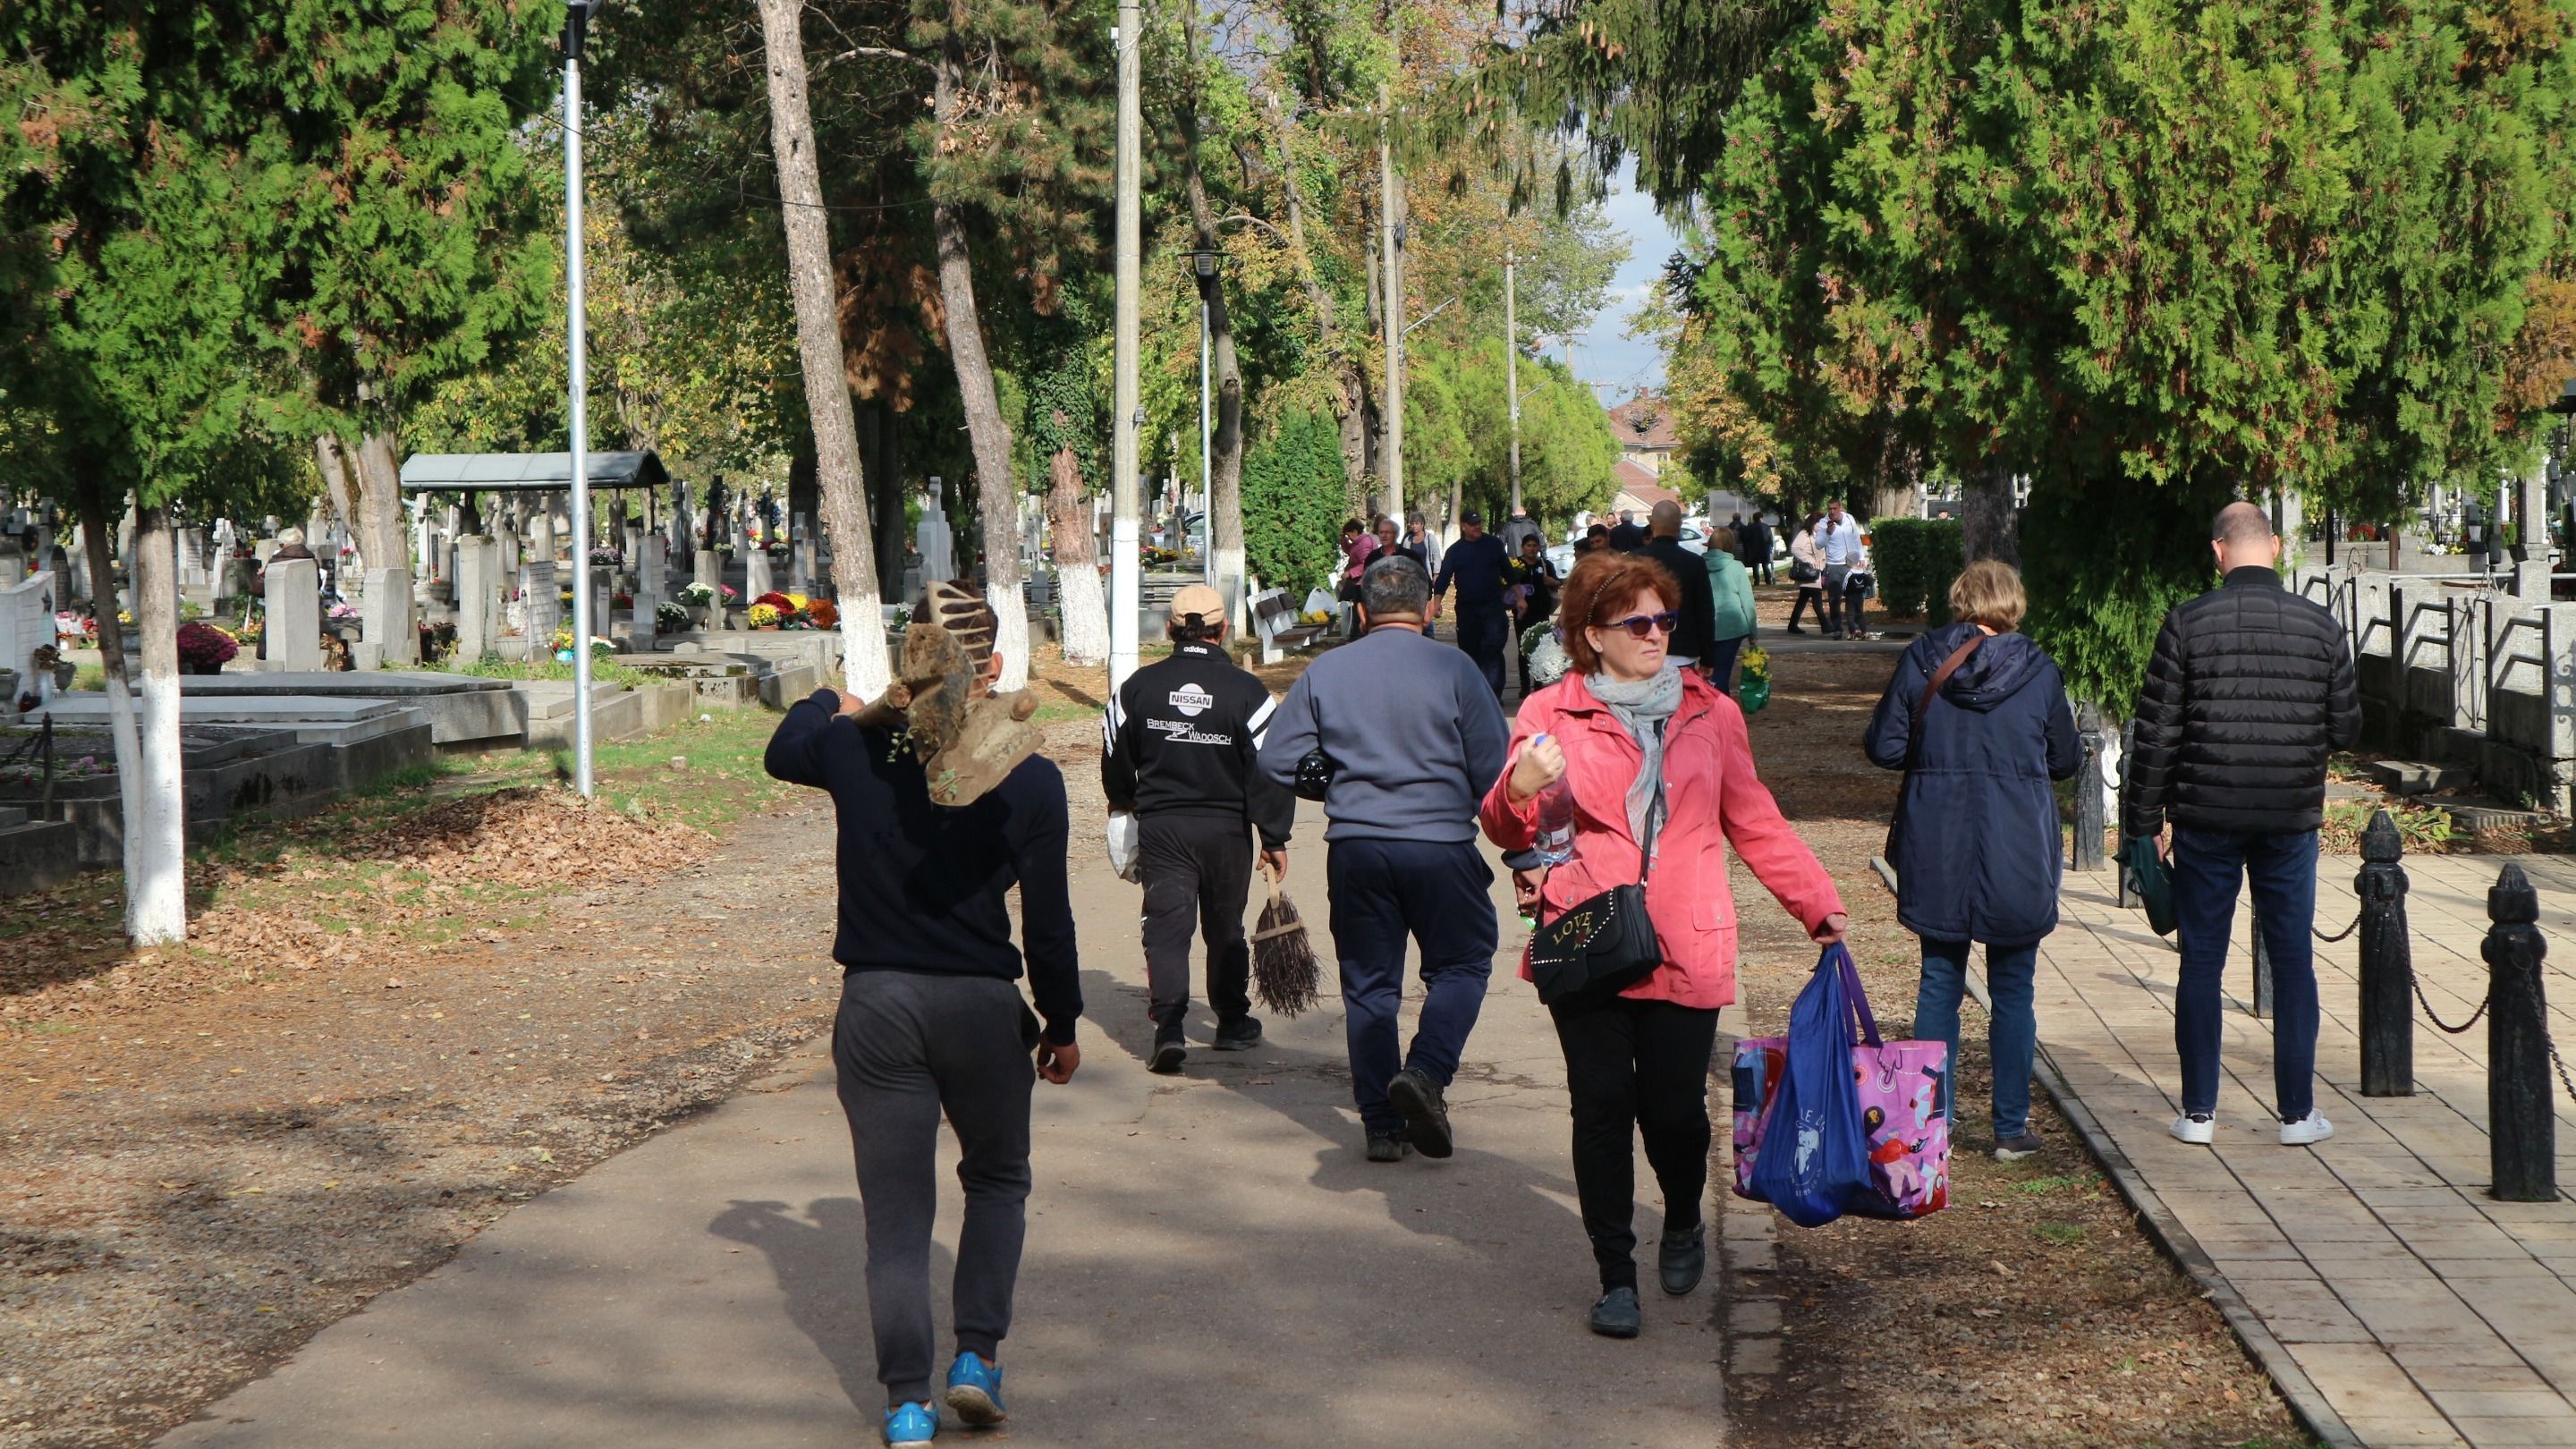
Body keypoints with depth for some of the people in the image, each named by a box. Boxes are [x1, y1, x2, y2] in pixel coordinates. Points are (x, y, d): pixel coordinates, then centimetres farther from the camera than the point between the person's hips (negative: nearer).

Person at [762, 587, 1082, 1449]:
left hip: (876, 1007, 1)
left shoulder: (855, 750, -6)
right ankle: (977, 1357, 12)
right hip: (981, 1006, -1)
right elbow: (1047, 919, -4)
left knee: (896, 1213, 9)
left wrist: (831, 702, 38)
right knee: (998, 1180, 23)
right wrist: (1062, 1023, 9)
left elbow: (781, 752, 18)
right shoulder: (1028, 780, -10)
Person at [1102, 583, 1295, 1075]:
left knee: (1166, 926, 0)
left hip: (1160, 826, 1)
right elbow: (1270, 769, -9)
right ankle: (1233, 1023, 27)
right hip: (1226, 827, -1)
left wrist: (1125, 800, 30)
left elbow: (1116, 758, 10)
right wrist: (1275, 838, -1)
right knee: (1225, 929, 15)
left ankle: (1169, 1028, -15)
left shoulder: (1140, 686, -2)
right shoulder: (1244, 691, -10)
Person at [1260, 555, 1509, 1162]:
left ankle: (1382, 1125, 11)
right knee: (1461, 963, 14)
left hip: (1354, 846, 2)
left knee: (1368, 982, 11)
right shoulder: (1454, 669, -5)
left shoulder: (1324, 672, 2)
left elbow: (1276, 760, 5)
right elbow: (1493, 769, -6)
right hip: (1440, 843, -2)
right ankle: (1426, 1072, -9)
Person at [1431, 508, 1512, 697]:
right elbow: (1443, 577, 0)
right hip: (1466, 608, 2)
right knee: (1469, 650, 7)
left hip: (1492, 606, -2)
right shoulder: (1455, 550, 5)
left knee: (1493, 648, -13)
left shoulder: (1494, 544, 5)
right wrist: (1436, 601, -15)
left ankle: (1494, 693, -17)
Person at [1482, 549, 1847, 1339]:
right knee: (1602, 1110, 0)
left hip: (1685, 949, 1)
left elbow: (1755, 823, 18)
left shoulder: (1710, 715, 11)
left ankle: (1683, 1224, 29)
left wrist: (1819, 905, 13)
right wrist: (1521, 788, -18)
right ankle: (1616, 1277, 11)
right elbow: (1506, 829, 5)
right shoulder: (1550, 714, 4)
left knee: (1674, 1108, -2)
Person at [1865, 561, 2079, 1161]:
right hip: (2017, 855, -1)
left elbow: (1884, 747, -3)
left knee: (1939, 984, 11)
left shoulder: (1920, 660, -4)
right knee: (2013, 992, 8)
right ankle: (2011, 1129, 10)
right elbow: (2066, 761, 4)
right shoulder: (2038, 670, -5)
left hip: (1936, 852, 1)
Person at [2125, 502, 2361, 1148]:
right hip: (2291, 823, 1)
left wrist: (2142, 820, 2)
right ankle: (2298, 1113, 11)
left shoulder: (2188, 624, -7)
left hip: (2205, 819, -1)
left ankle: (2198, 1111, 11)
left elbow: (2155, 733, -6)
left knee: (2201, 962, 7)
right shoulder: (2320, 627, -2)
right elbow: (2346, 729, 4)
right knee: (2293, 963, 9)